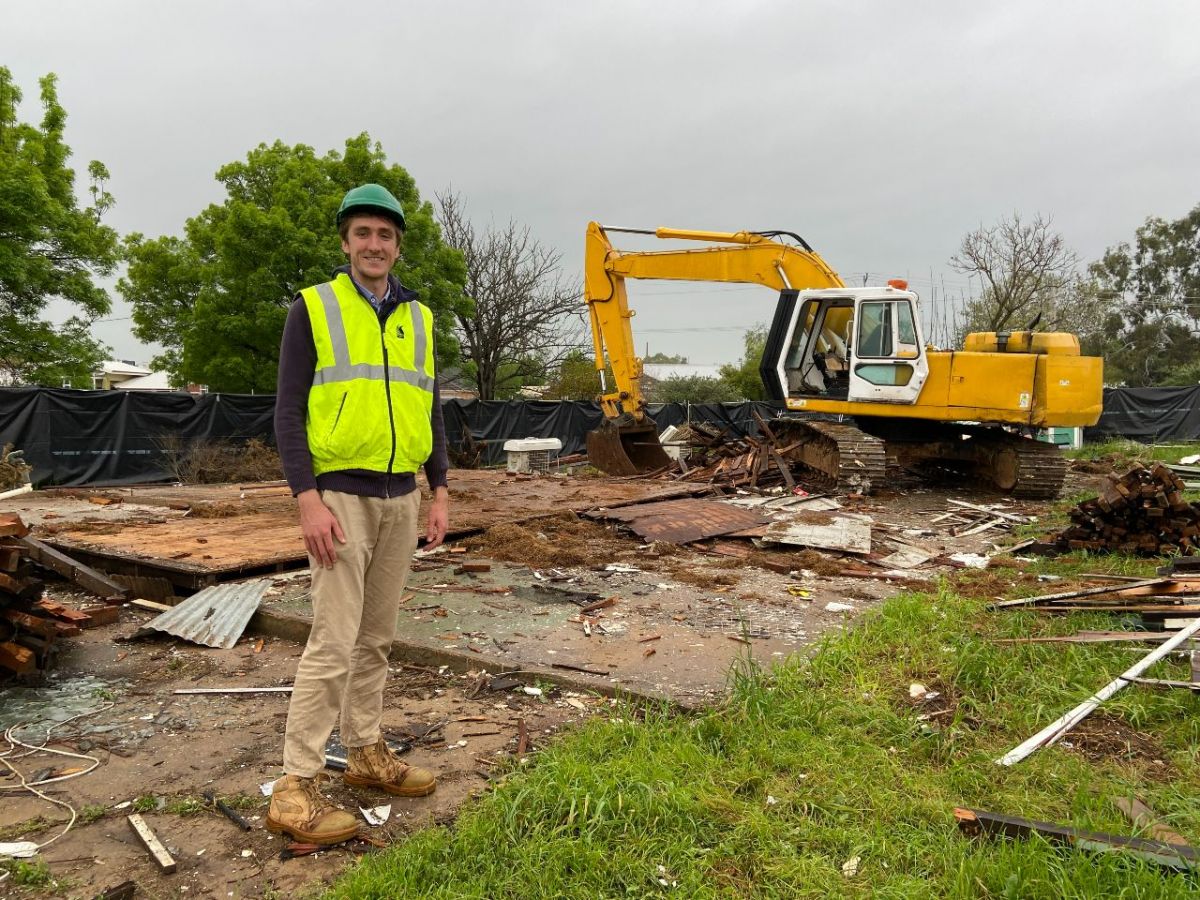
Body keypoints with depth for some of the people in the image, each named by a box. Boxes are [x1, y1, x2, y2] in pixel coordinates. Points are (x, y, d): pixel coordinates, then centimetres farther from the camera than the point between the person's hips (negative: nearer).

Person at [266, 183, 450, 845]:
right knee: (334, 642, -7)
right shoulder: (313, 308, -2)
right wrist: (307, 499, -16)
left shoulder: (417, 317, 13)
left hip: (401, 497, 5)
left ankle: (367, 754, 26)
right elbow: (288, 411, -7)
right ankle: (295, 788, 2)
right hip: (341, 493, -5)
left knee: (376, 637, 13)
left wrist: (440, 491, 9)